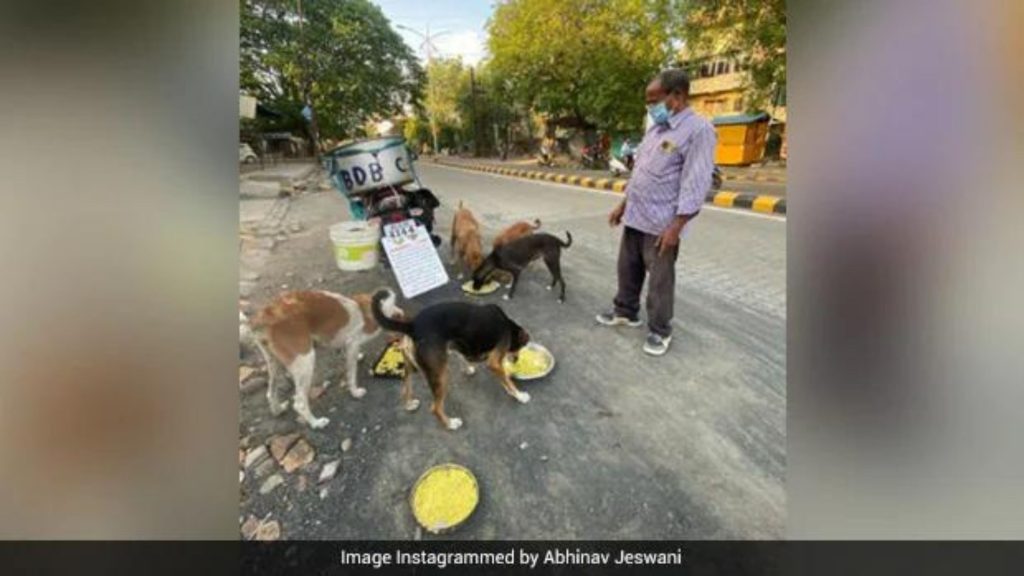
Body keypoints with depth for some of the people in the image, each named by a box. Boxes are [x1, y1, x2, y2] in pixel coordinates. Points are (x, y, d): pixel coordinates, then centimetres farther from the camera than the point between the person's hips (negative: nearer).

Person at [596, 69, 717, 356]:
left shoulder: (698, 130, -13)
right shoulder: (655, 129, 13)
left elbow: (695, 186, -18)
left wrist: (676, 227, -21)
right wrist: (623, 204, 18)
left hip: (661, 224, -8)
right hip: (634, 217, 8)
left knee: (660, 280, 3)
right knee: (627, 269, 17)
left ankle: (660, 331, 20)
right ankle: (626, 312, 36)